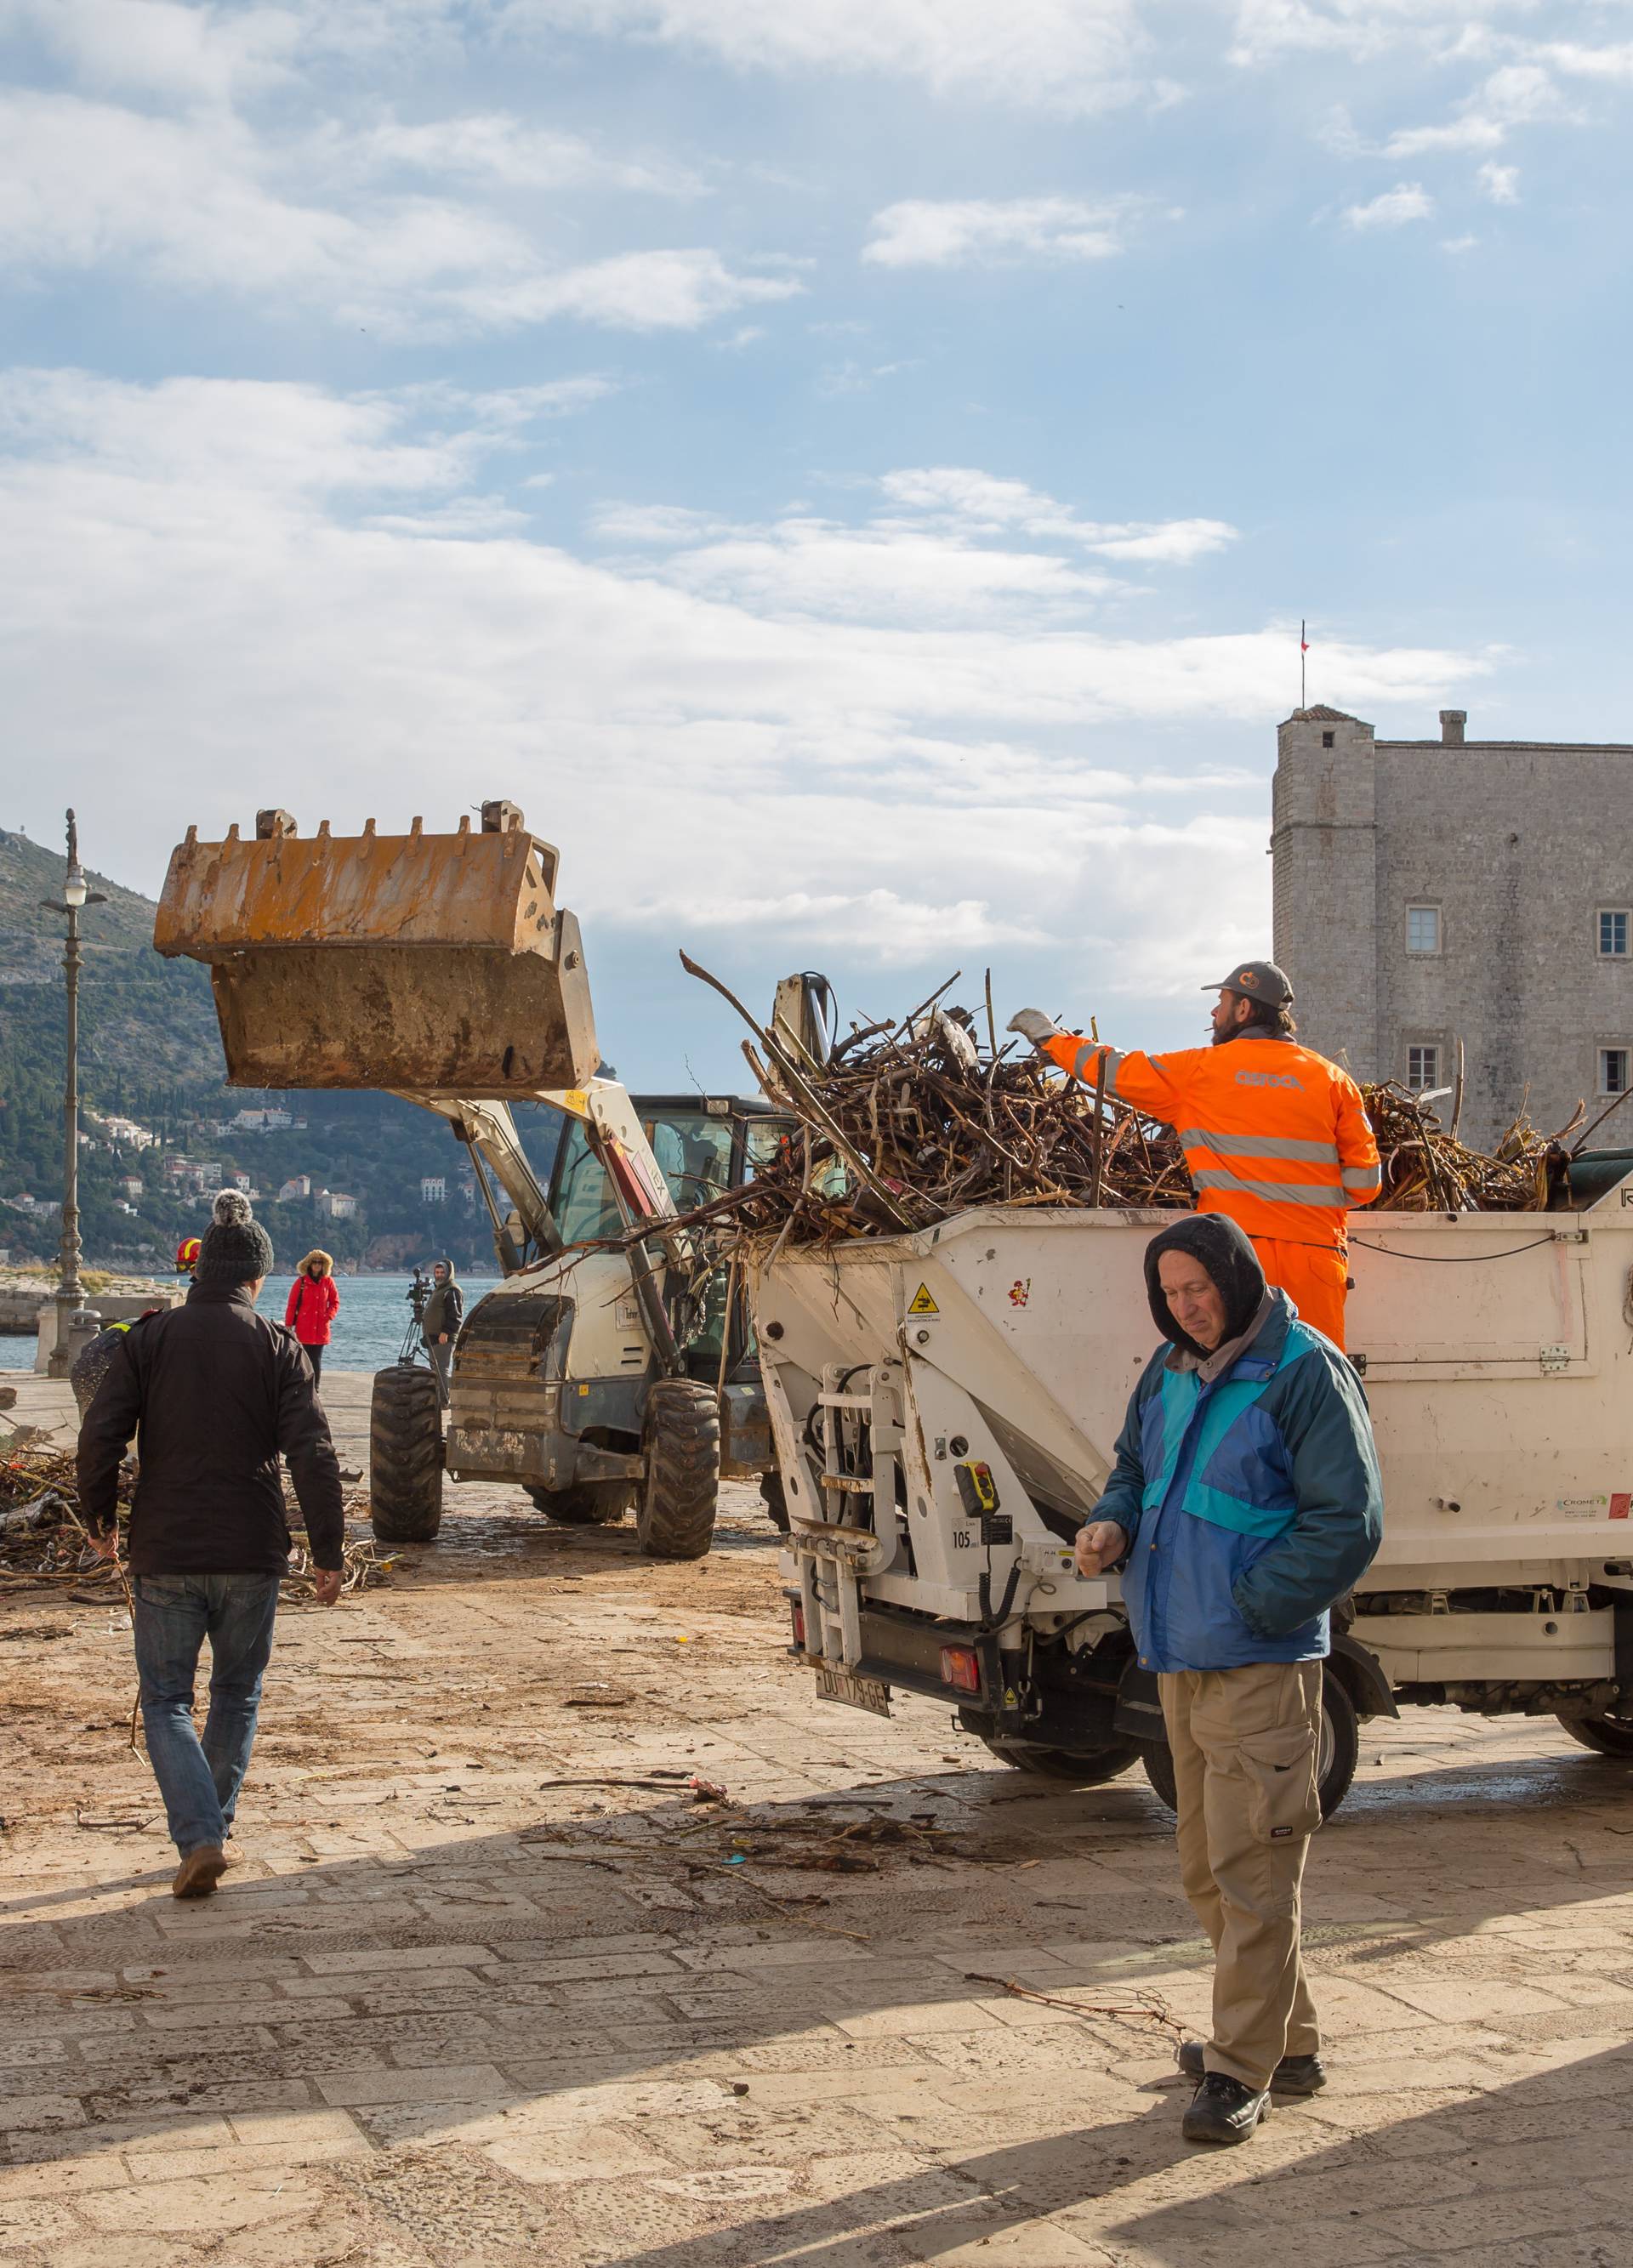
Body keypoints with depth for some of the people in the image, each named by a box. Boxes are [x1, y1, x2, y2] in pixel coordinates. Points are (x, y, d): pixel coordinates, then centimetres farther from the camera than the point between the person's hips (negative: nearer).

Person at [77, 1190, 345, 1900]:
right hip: (250, 1555, 1)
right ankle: (214, 1826, 26)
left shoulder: (149, 1341, -1)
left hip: (164, 1553, 0)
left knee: (166, 1700, 7)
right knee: (237, 1694, 20)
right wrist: (328, 1552, -4)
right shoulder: (276, 1347, -2)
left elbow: (99, 1437, -5)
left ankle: (199, 1838, -9)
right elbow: (313, 1454, -9)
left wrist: (100, 1521, 11)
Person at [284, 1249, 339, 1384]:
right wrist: (288, 1325, -5)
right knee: (305, 1360, -1)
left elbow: (335, 1302, 13)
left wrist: (329, 1316, -5)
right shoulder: (301, 1281, -2)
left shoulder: (328, 1282, 5)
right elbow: (291, 1304, -1)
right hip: (304, 1328, -2)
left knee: (317, 1361, 4)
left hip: (321, 1329, 2)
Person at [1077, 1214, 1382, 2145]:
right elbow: (1136, 1467, 23)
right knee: (1208, 1867, 15)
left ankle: (1242, 2072, 2)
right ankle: (1288, 2040, 28)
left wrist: (1248, 1605, -16)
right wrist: (1113, 1525, 1)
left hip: (1261, 1663, -8)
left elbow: (1348, 1522, -15)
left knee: (1250, 1868, -6)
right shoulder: (1170, 1369, 10)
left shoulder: (1305, 1370, -13)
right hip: (1181, 1658, 8)